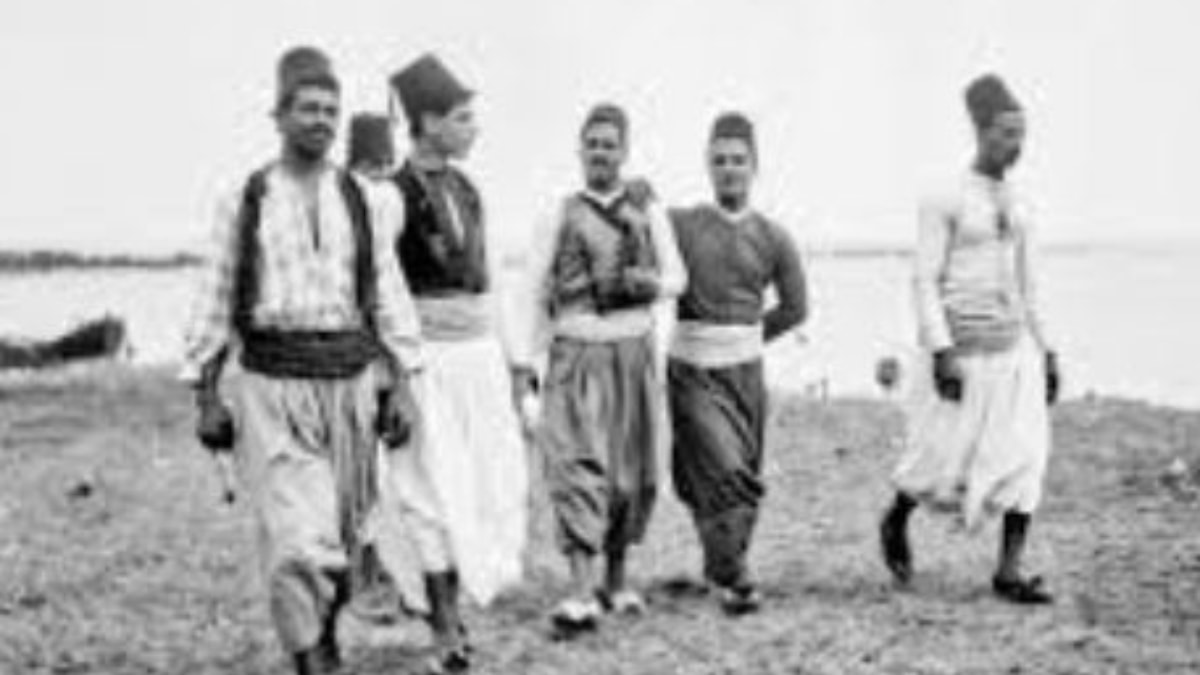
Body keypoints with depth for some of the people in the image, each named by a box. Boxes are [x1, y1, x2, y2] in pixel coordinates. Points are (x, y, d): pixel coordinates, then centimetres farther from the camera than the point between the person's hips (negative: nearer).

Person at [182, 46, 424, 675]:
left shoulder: (361, 202, 6)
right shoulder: (243, 202, 0)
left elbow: (388, 298, 6)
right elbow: (215, 302, 2)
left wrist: (401, 388, -1)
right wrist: (206, 397, -1)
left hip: (350, 382, 3)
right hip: (270, 387, -3)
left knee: (343, 531, 13)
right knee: (299, 538, -13)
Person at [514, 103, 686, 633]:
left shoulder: (647, 211, 10)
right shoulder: (559, 216, 4)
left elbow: (676, 277, 11)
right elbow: (535, 294, 3)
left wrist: (650, 281, -13)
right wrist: (527, 364, -3)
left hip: (633, 353, 3)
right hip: (575, 355, -3)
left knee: (632, 474, 8)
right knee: (577, 467, -14)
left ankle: (616, 579, 26)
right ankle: (582, 594, -19)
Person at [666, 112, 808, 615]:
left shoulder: (773, 239, 3)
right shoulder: (679, 224, -2)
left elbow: (795, 308, 14)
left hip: (745, 371, 3)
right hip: (692, 372, -3)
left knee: (744, 476, 9)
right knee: (724, 471, -15)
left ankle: (721, 564, 29)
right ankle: (732, 576, -4)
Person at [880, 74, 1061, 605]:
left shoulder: (1017, 203, 11)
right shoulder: (943, 202, -9)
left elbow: (1026, 284, 16)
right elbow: (925, 281, -13)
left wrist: (1046, 352, 12)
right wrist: (941, 354, -21)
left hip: (1014, 351, 6)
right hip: (962, 353, -6)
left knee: (1026, 455, -7)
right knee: (943, 461, 2)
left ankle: (1009, 572, -2)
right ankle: (896, 522, 32)